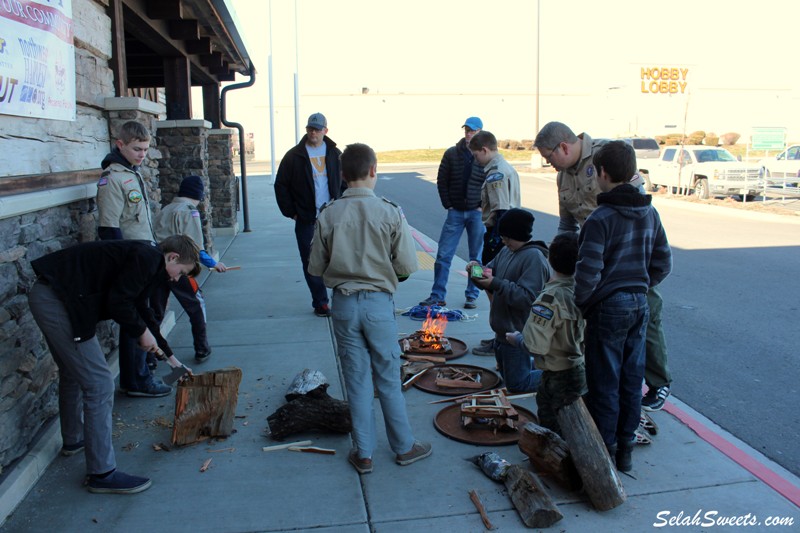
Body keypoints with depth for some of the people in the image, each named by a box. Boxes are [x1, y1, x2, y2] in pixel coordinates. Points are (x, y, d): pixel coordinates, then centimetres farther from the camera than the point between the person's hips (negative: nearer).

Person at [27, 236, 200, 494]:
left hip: (47, 296, 11)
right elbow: (118, 302, -20)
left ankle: (73, 440, 50)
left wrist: (169, 356, 31)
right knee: (100, 385, -7)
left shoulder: (146, 259, 17)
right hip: (57, 300, -11)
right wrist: (143, 332, -2)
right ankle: (102, 473, 1)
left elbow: (142, 310, 27)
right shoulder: (148, 258, -13)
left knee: (73, 374, 28)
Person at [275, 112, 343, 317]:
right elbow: (281, 186, 4)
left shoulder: (335, 154, 7)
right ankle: (320, 303, 14)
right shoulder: (294, 156, 1)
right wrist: (291, 212, -1)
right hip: (306, 220, -1)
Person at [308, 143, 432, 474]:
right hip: (379, 302, -1)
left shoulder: (328, 215, -7)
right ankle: (404, 447, 28)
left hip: (344, 304, 1)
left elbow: (315, 267, -1)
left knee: (357, 380, 13)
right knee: (388, 379, 13)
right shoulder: (390, 213, -12)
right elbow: (408, 266, -9)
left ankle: (363, 454, 24)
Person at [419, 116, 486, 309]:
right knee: (443, 255, -1)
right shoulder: (451, 153, 3)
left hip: (477, 213, -1)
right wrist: (448, 205, 0)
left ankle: (472, 296, 18)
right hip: (455, 212, 1)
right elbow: (441, 181, 7)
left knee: (476, 257, 7)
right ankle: (437, 296, 7)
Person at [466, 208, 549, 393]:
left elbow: (527, 298, -27)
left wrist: (495, 283, -29)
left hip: (518, 334, -9)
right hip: (503, 331, 9)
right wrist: (478, 269, -9)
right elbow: (491, 274, 13)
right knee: (508, 376, 23)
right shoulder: (506, 251, 7)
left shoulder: (534, 257, -20)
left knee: (516, 384, 1)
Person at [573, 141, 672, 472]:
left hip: (608, 307, -7)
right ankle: (625, 449, 26)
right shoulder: (650, 213, 5)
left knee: (604, 384, 5)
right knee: (631, 380, 14)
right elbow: (663, 263, 11)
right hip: (639, 305, 7)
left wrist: (581, 304, -5)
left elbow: (588, 272, -20)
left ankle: (604, 452, 15)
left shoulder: (601, 218, -17)